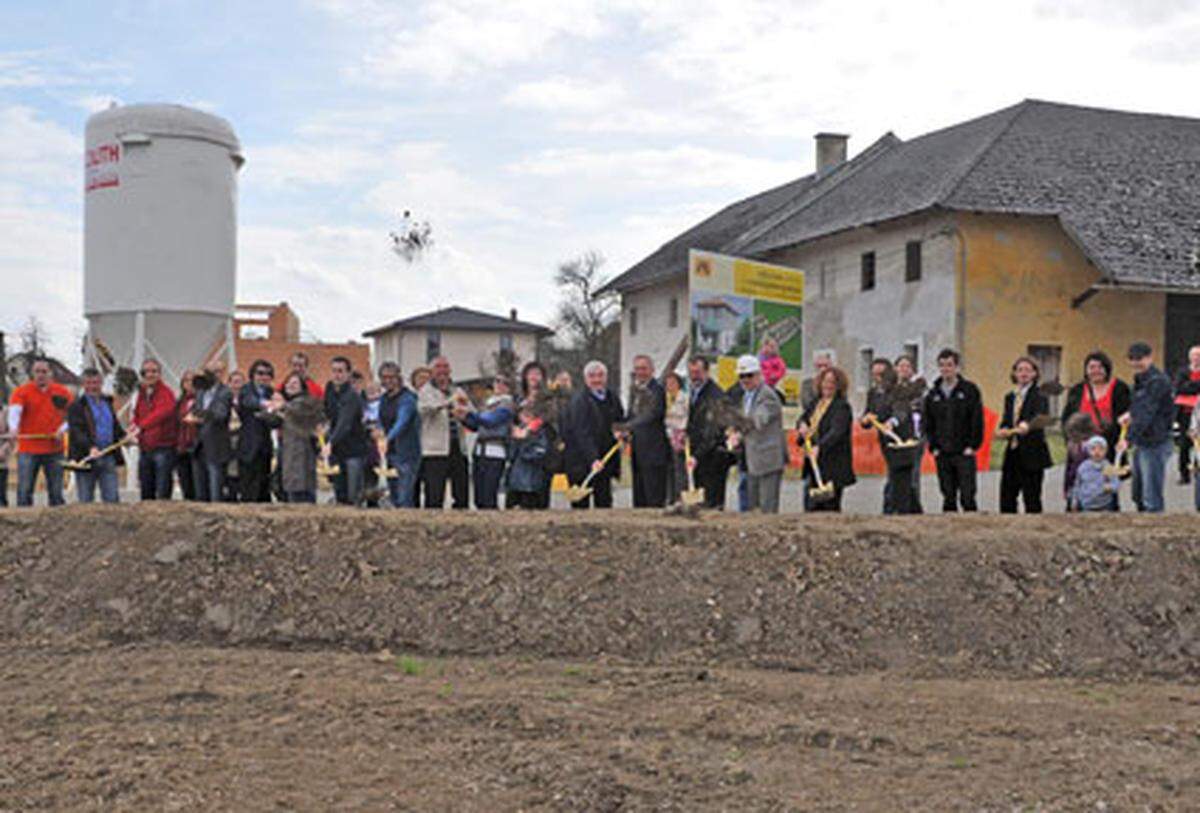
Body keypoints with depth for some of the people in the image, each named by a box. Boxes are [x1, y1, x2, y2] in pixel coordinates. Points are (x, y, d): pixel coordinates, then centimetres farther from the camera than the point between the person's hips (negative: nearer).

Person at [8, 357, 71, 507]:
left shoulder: (63, 393, 9)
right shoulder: (21, 392, 1)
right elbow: (14, 410, -16)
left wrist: (63, 429, -8)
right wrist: (13, 427, -36)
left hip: (54, 449, 2)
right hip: (28, 450, -2)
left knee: (56, 491, 4)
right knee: (24, 490, -4)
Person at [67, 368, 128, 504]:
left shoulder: (107, 403, 17)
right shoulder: (76, 406, -4)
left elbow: (116, 426, 26)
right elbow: (77, 432, -17)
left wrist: (123, 437, 4)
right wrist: (90, 447, -33)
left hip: (108, 458, 5)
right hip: (86, 459, -5)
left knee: (113, 499, 2)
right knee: (85, 501, 3)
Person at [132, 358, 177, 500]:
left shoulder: (166, 393, -7)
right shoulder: (141, 394, 16)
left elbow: (162, 412, -26)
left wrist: (142, 426, -38)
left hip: (163, 448, -7)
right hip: (145, 449, 7)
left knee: (163, 494, -8)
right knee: (146, 492, 11)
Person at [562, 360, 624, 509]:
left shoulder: (612, 398, 8)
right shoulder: (579, 401, -13)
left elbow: (620, 423, 22)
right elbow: (582, 434, -23)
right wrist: (592, 459, -33)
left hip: (604, 461, 6)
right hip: (580, 462, -5)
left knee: (604, 503, 3)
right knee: (580, 505, 1)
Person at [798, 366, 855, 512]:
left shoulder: (842, 406, -10)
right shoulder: (816, 403, 14)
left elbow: (836, 432, -23)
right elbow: (804, 418, 22)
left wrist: (820, 447, -37)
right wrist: (802, 425, -4)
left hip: (833, 465, -7)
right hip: (814, 462, 7)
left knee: (830, 507, -4)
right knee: (811, 505, 8)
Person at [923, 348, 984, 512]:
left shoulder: (970, 390, 0)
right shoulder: (933, 394, 9)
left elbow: (978, 420, -3)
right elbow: (928, 423, 13)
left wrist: (972, 446, -9)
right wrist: (934, 447, 3)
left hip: (965, 454, -3)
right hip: (942, 456, 3)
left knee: (967, 497, -7)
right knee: (948, 498, 6)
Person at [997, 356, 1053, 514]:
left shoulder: (1039, 396, -4)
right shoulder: (1010, 398, 15)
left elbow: (1041, 419, -22)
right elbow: (1005, 421, 10)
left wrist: (1027, 426, -42)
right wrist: (1004, 431, -14)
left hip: (1032, 455, -6)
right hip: (1012, 454, 6)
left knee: (1032, 501, -3)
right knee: (1007, 498, 4)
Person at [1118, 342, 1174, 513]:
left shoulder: (1157, 381, -17)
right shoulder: (1140, 380, 13)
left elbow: (1146, 414, -26)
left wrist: (1129, 439, -31)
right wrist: (1130, 414, 10)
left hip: (1155, 443, -10)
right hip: (1142, 443, 10)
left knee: (1152, 498, -8)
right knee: (1139, 494, 18)